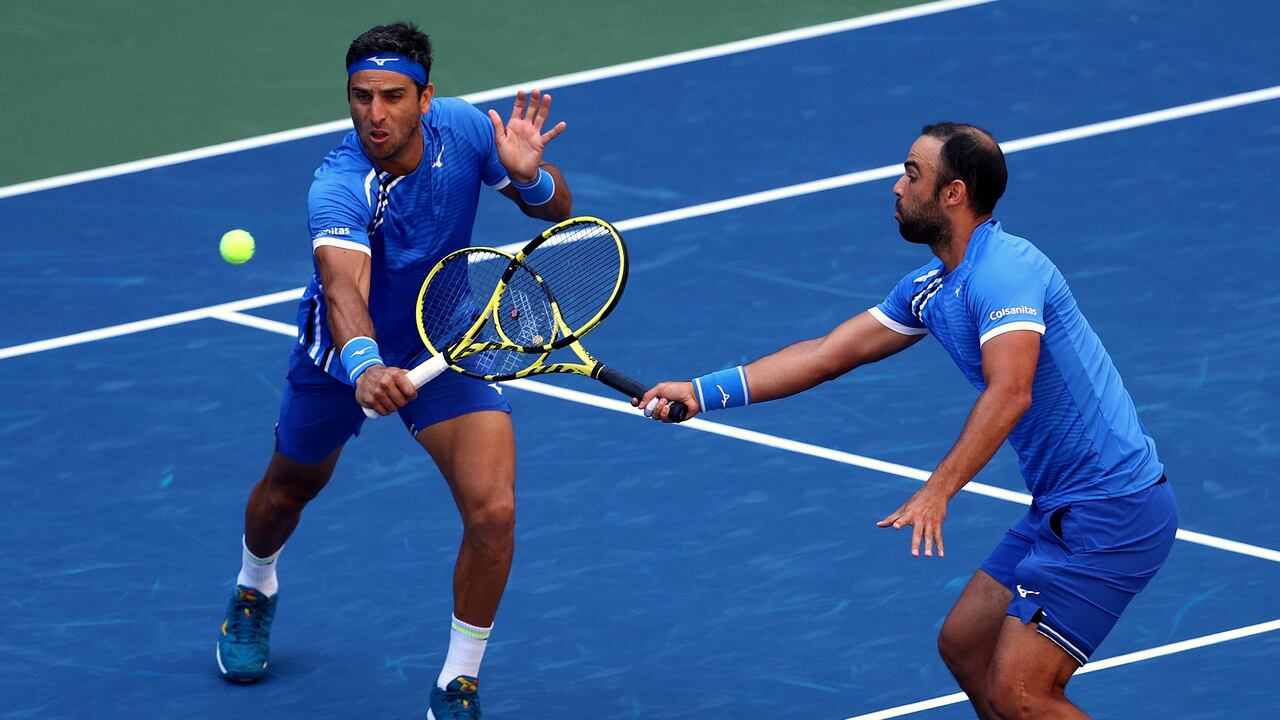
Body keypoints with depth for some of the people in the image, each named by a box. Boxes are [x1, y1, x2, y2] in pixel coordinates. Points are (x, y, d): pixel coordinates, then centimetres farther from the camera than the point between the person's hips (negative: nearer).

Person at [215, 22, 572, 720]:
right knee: (290, 489, 25)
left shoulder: (463, 129, -22)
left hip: (444, 345, 2)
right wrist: (364, 367, -73)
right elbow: (344, 288, -52)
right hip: (347, 355, -2)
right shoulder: (339, 187, -35)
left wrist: (529, 175, -32)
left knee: (493, 510, -18)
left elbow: (556, 210, -8)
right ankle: (254, 593, 61)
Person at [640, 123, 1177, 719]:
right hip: (1060, 511, 10)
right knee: (963, 647, 19)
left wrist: (937, 492, -43)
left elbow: (1009, 394, -34)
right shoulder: (930, 290, 12)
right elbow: (828, 354, 18)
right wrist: (703, 392, 15)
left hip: (1110, 512, -10)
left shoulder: (1004, 272, -20)